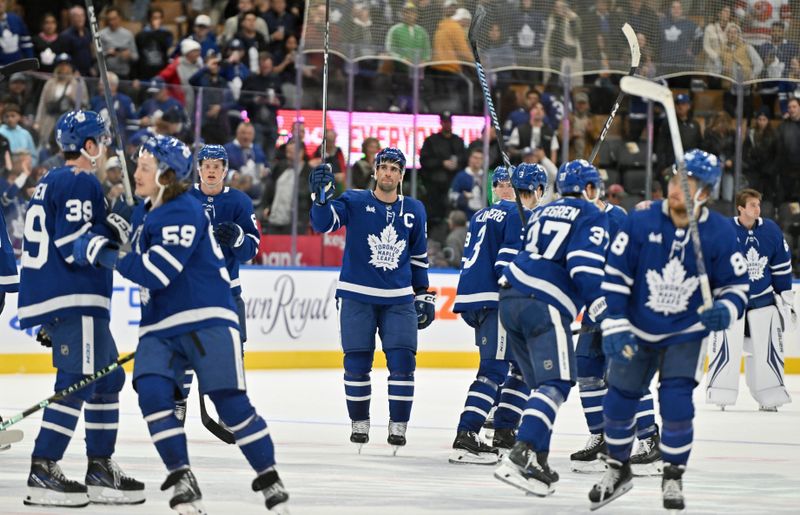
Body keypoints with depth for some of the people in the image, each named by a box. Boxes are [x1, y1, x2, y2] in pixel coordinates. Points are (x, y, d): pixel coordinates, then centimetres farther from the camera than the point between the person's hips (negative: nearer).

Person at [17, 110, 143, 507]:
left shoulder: (51, 183, 20)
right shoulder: (81, 183, -11)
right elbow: (75, 247, -19)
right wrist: (113, 231, -7)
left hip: (55, 299, 11)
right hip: (73, 300, -11)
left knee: (108, 379, 14)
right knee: (78, 383, -12)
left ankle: (101, 471, 15)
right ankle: (42, 473, -15)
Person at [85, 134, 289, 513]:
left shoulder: (185, 212, -14)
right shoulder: (143, 213, 14)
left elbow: (157, 272, -23)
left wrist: (108, 255, -18)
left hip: (207, 320, -7)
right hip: (159, 327, 7)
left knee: (231, 402, -7)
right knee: (152, 393, -16)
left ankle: (269, 479, 9)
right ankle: (182, 479, -9)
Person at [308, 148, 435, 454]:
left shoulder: (413, 210, 9)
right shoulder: (355, 202, -1)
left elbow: (419, 256, 18)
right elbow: (323, 223, -15)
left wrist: (423, 294, 16)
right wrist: (321, 195, -32)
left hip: (399, 300, 2)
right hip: (358, 297, -2)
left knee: (402, 361, -5)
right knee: (356, 363, 0)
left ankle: (398, 425, 5)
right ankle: (359, 423, 15)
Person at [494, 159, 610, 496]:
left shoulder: (541, 213, 25)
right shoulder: (591, 216, 2)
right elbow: (585, 266, -12)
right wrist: (600, 308, -13)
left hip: (510, 297, 8)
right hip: (544, 306, -8)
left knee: (542, 384, 16)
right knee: (556, 383, -14)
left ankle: (537, 461, 11)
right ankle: (520, 457, -31)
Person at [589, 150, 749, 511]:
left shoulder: (720, 234, -15)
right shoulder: (641, 223, -16)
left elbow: (736, 285, -6)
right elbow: (614, 276, -11)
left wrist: (725, 311, -27)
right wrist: (615, 327, -14)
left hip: (686, 334, -1)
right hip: (637, 330, 1)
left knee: (676, 402, -15)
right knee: (619, 400, 7)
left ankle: (673, 477, 5)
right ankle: (617, 470, 31)